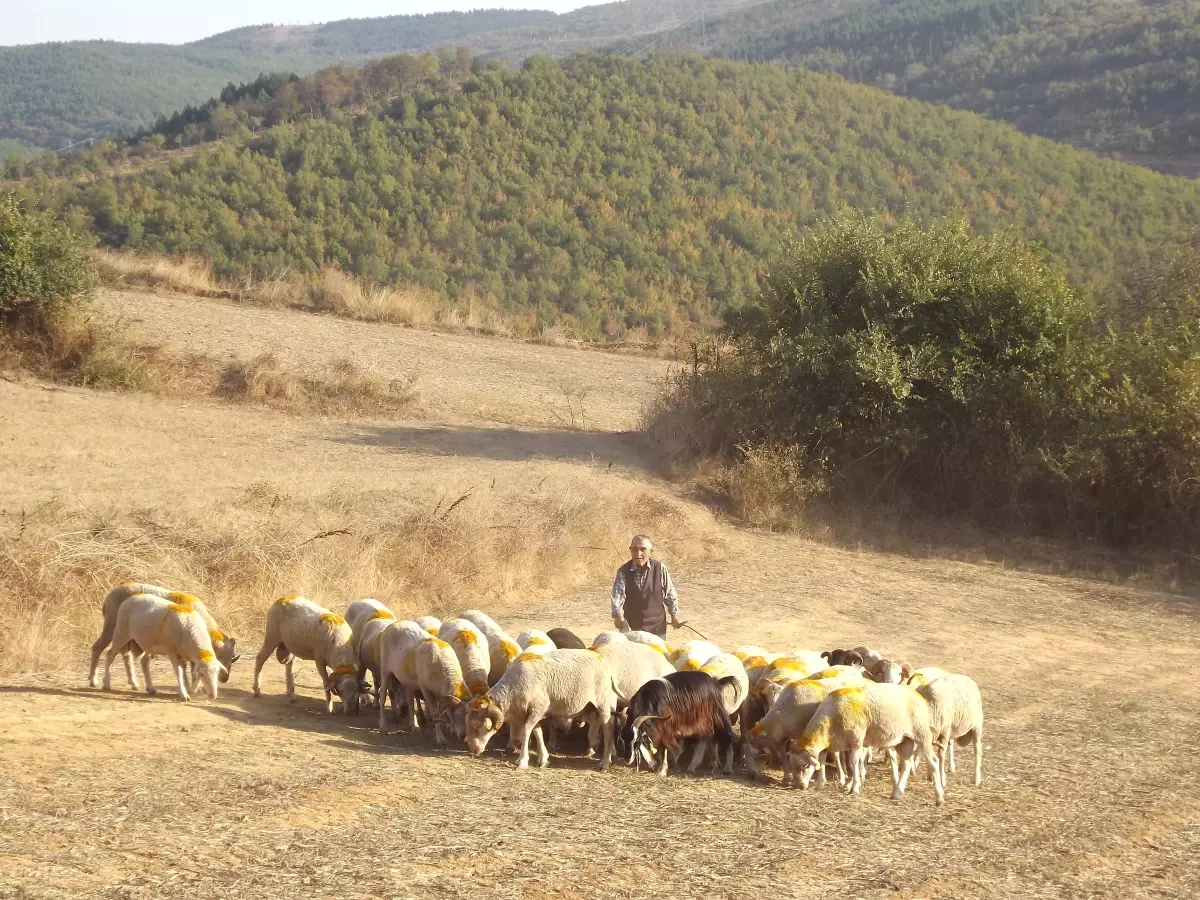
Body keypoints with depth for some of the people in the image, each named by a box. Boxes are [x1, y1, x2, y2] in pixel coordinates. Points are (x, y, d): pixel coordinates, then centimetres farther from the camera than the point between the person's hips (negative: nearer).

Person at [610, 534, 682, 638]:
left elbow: (670, 593, 4)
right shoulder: (623, 572, -8)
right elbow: (617, 595, -19)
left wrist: (674, 615, 7)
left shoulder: (660, 568, -8)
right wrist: (618, 616, -35)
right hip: (631, 626, 0)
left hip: (656, 626, 0)